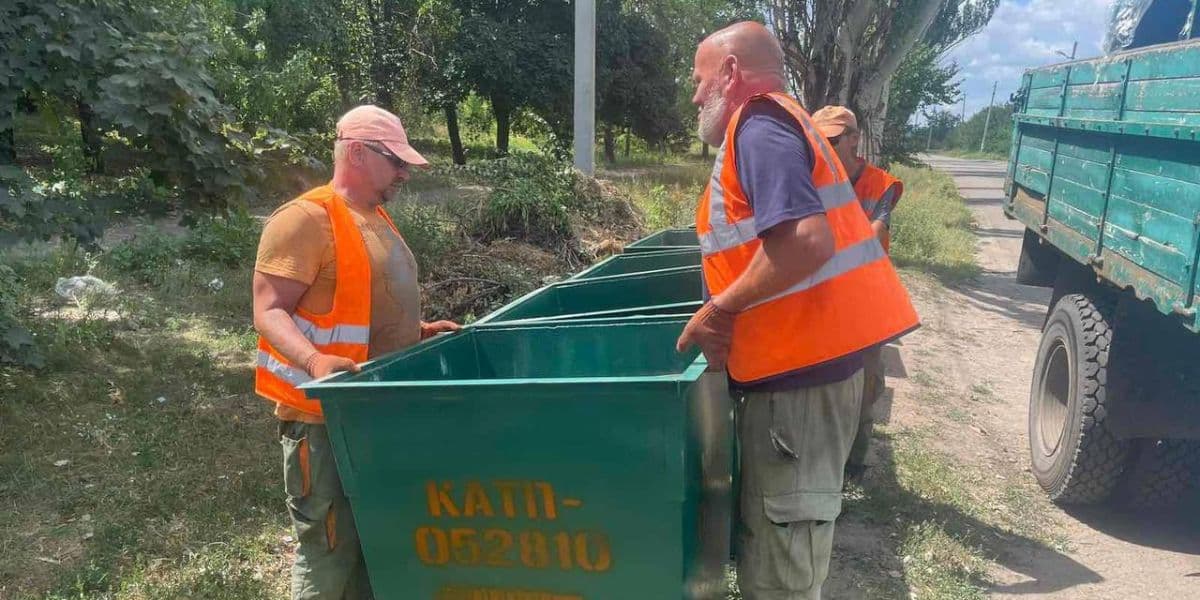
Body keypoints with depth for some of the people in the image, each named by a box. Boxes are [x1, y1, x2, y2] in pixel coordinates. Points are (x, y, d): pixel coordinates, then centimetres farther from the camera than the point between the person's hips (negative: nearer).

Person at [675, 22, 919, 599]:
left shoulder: (757, 126, -12)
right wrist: (729, 315, 14)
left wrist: (717, 310, -16)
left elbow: (806, 240, -27)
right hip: (813, 356, 10)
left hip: (798, 368, -10)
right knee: (781, 538, 22)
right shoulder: (780, 121, 19)